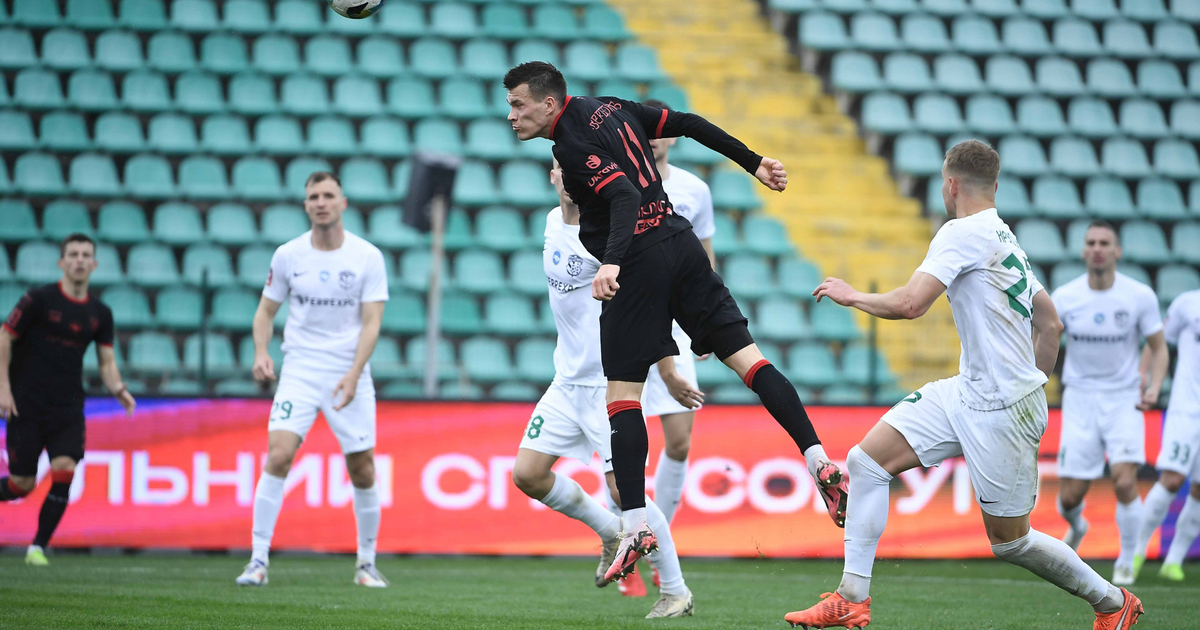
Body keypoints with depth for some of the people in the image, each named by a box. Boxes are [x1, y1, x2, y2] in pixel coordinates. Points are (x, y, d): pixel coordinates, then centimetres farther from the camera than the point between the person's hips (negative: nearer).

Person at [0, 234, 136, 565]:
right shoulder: (39, 299, -6)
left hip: (68, 408, 3)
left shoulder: (100, 313, 6)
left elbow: (106, 362, 11)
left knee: (64, 472, -15)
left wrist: (119, 389, -10)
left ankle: (38, 547, -3)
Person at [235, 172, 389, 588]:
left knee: (362, 470, 1)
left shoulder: (368, 257, -3)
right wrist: (261, 352, -8)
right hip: (299, 370, 0)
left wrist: (353, 375, -19)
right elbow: (266, 310, 11)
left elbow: (371, 322, -7)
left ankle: (366, 562, 18)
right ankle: (259, 560, -14)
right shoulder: (288, 255, 1)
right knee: (278, 454, -17)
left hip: (350, 374, 0)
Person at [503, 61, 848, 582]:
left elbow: (624, 198, -23)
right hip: (680, 242, 8)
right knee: (745, 354, 5)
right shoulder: (608, 108, 14)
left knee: (622, 393, -2)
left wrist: (612, 264, -36)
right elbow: (690, 124, 18)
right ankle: (820, 463, -6)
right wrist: (754, 163, 24)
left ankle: (635, 526, -7)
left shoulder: (574, 145, -11)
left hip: (640, 261, -8)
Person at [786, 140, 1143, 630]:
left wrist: (852, 296, -6)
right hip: (966, 393, 10)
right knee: (867, 460, -1)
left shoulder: (963, 232, -14)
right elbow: (1050, 324, 20)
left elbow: (909, 303, -23)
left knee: (1010, 542, 2)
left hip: (1001, 411, -10)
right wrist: (1031, 387, 27)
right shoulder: (1007, 241, 15)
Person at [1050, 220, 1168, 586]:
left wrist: (1153, 387, -15)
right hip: (1080, 400, 1)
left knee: (1124, 481, -20)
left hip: (1124, 401, -1)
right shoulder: (1064, 298, -5)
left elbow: (1158, 349, 3)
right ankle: (1076, 528, 37)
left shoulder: (1140, 296, -7)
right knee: (1070, 496, -2)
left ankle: (1126, 562, 2)